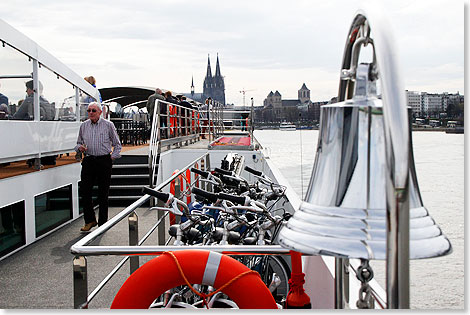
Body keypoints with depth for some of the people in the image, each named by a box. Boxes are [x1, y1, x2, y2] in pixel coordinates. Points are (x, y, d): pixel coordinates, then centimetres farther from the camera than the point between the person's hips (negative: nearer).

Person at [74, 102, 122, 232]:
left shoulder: (108, 125, 3)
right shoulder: (83, 126, 12)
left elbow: (117, 144, 8)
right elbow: (78, 143, 20)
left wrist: (112, 157, -2)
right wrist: (80, 147, -2)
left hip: (104, 161, -3)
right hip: (88, 161, 3)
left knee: (103, 193, 2)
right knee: (85, 191, -4)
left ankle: (102, 223, 12)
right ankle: (90, 220, 11)